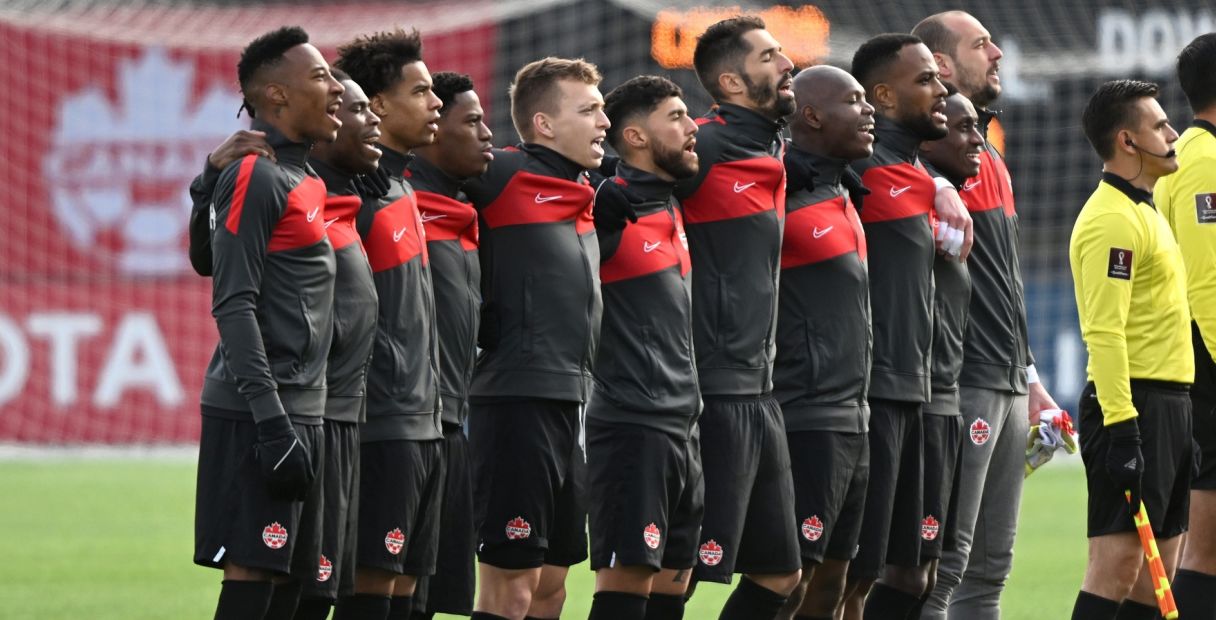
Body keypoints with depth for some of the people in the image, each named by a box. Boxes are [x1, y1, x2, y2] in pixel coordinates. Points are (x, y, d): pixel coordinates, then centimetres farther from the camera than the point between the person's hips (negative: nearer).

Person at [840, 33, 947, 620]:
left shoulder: (916, 174, 18)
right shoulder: (862, 165, -10)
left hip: (910, 396, 10)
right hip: (872, 392, -10)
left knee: (908, 572, 12)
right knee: (854, 572, -8)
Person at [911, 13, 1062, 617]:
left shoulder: (987, 154, 21)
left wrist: (1028, 376, 25)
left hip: (1006, 385, 10)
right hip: (964, 385, -10)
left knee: (989, 568, 10)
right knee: (944, 565, -10)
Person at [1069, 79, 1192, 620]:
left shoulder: (1143, 211, 18)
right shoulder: (1112, 219, -13)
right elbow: (1103, 331, -21)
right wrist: (1121, 427, -26)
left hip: (1168, 407, 10)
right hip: (1132, 406, -10)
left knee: (1155, 572, 8)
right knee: (1117, 564, -13)